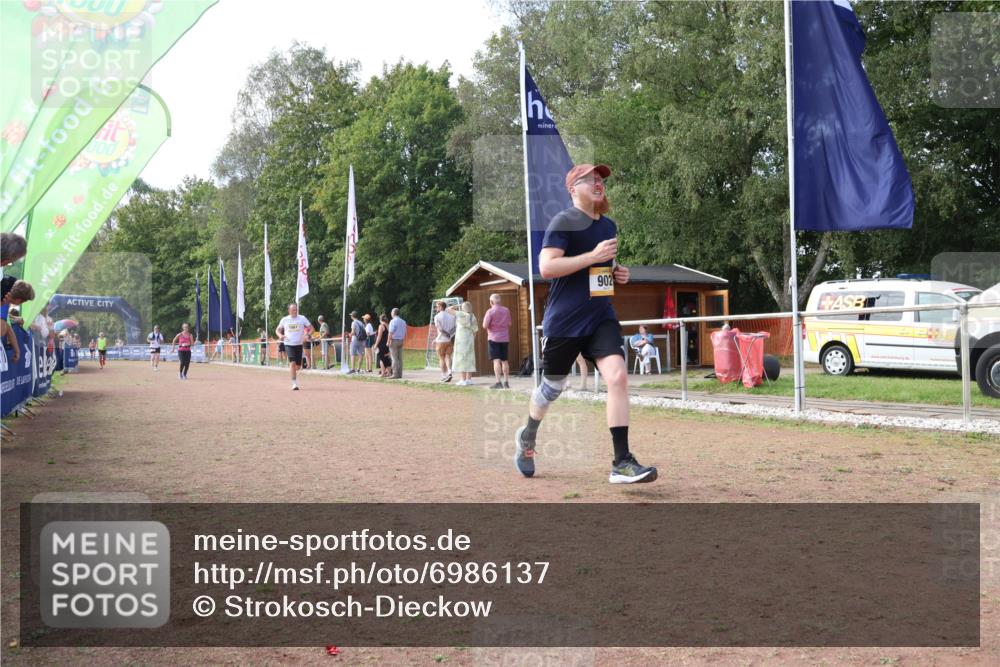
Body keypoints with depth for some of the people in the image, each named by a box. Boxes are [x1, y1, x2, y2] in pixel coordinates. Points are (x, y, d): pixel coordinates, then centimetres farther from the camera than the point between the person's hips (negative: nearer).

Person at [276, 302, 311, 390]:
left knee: (298, 365, 8)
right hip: (289, 344, -2)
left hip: (299, 344, 2)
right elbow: (278, 330, 14)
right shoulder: (284, 319, 2)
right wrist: (280, 335, -9)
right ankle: (294, 384, -17)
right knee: (292, 363, -18)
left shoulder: (302, 319, 0)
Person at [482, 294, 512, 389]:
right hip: (505, 338, 5)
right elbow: (509, 324, 13)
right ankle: (506, 382, 14)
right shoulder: (506, 310, 5)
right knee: (504, 360, 12)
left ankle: (498, 382, -14)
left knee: (496, 360, -7)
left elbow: (485, 326, -13)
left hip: (494, 338, -5)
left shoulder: (490, 311, -11)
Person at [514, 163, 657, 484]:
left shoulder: (608, 225, 14)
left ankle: (622, 463, -16)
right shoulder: (564, 221, -9)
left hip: (601, 317, 5)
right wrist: (593, 256, -23)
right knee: (552, 387, 9)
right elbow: (546, 267, -20)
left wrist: (617, 273, 8)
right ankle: (527, 436, 41)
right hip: (563, 321, -5)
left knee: (617, 376, -16)